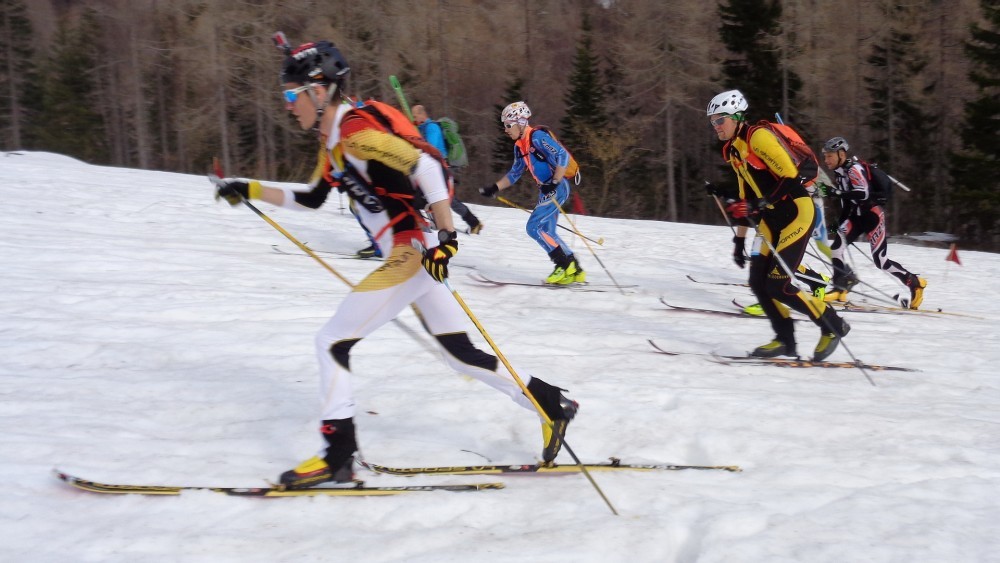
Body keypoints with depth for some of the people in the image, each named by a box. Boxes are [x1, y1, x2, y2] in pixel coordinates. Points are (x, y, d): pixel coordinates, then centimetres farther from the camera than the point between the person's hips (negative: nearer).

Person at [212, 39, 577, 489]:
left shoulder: (355, 130, -15)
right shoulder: (332, 143, 14)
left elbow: (425, 167, -24)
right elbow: (310, 200, 27)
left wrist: (446, 237, -28)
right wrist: (248, 190, 25)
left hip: (415, 252, -10)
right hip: (413, 254, 10)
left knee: (333, 342, -5)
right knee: (462, 353, 14)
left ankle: (337, 457, 0)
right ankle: (551, 404, 20)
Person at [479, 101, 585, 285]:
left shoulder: (537, 137, -15)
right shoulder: (519, 146, 13)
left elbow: (563, 156, -22)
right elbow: (514, 174, 23)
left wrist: (555, 183, -25)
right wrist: (495, 188, 14)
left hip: (558, 187, -9)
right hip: (546, 190, 9)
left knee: (534, 227, -13)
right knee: (547, 233, 9)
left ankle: (566, 264, -8)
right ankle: (575, 271, 12)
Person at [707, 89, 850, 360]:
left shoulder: (758, 137, -15)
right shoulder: (732, 151, 13)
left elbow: (791, 176, -22)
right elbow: (747, 199, 20)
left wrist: (760, 205, -29)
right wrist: (739, 240, 19)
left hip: (797, 211, -9)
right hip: (772, 219, 9)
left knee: (777, 285, -12)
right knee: (758, 283, 2)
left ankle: (834, 327, 5)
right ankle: (785, 340, 15)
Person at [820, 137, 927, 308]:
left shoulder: (855, 168, -16)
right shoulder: (839, 174, 10)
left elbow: (863, 194, -31)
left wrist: (835, 192, -36)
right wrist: (840, 225, 15)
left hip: (873, 213, -8)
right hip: (857, 215, 8)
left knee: (881, 261, -9)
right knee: (836, 247, -13)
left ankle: (915, 283, 9)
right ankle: (840, 288, -8)